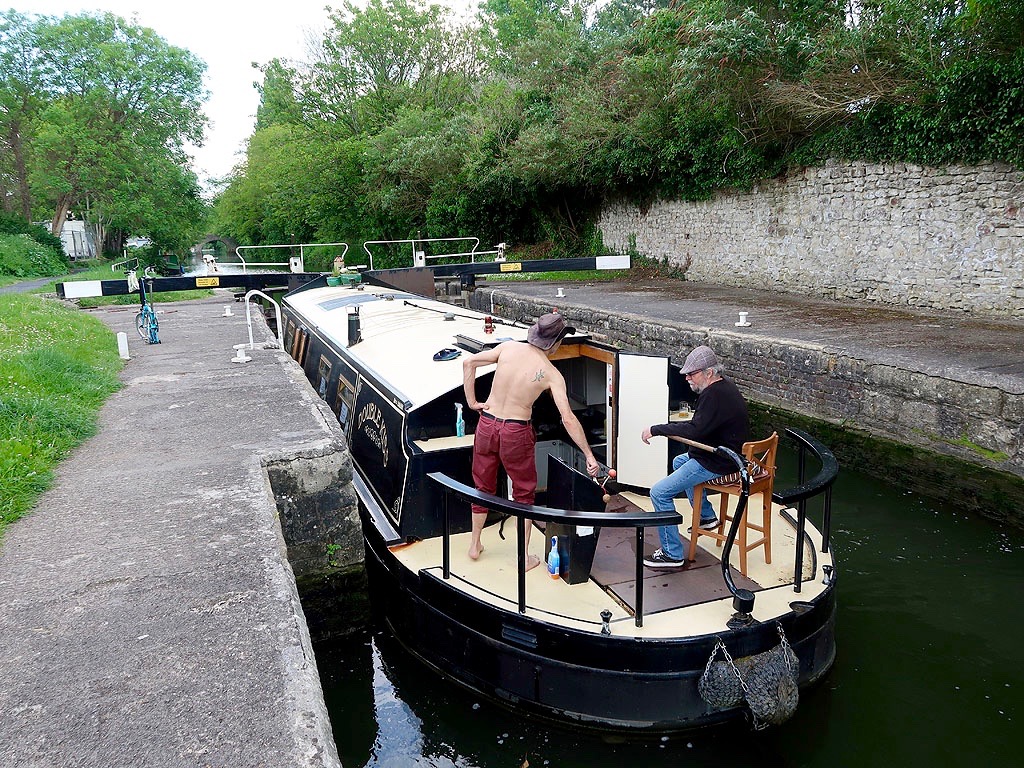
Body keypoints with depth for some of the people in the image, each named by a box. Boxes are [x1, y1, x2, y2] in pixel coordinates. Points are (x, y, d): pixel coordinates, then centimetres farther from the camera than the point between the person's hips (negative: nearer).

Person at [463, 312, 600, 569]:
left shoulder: (508, 347, -1)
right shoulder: (552, 374, -9)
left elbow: (468, 362, -1)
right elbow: (568, 418, -13)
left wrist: (471, 401, 5)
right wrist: (589, 455, -9)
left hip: (487, 424, 4)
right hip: (516, 432, -3)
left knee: (483, 487, 21)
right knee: (523, 494, 16)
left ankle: (475, 545, 36)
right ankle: (524, 557, 24)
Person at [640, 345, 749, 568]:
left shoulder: (715, 395, -24)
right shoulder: (724, 387, 9)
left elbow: (695, 430, -33)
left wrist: (656, 430, -28)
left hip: (717, 464, -11)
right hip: (724, 454, 11)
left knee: (659, 493, -14)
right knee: (678, 462, 35)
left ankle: (672, 554, -7)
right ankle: (707, 516, 38)